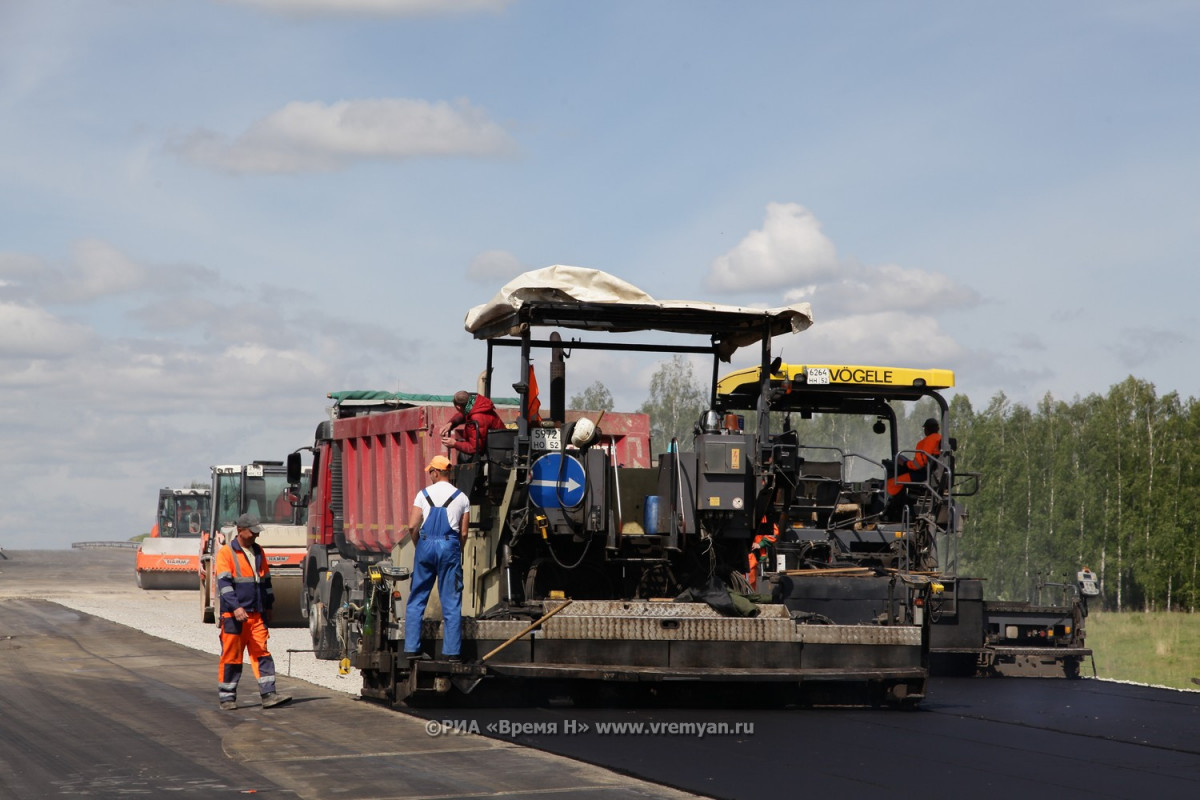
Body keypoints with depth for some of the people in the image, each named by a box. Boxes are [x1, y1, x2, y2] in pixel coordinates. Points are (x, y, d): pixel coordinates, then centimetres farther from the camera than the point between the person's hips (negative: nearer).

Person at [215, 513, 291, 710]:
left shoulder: (258, 552, 15)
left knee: (262, 653, -1)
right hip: (233, 615, -5)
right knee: (231, 655, 0)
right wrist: (235, 607, -24)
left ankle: (269, 694, -5)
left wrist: (268, 606, 21)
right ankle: (227, 698, 8)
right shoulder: (226, 553, -5)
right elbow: (224, 582, -14)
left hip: (257, 614, 5)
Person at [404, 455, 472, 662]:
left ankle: (411, 649, 4)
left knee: (416, 600, 8)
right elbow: (463, 532, 4)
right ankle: (452, 651, 0)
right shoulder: (461, 498, 7)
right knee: (451, 602, 3)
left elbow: (412, 526, -2)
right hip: (450, 545, 0)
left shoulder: (424, 494, 4)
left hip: (426, 544, 0)